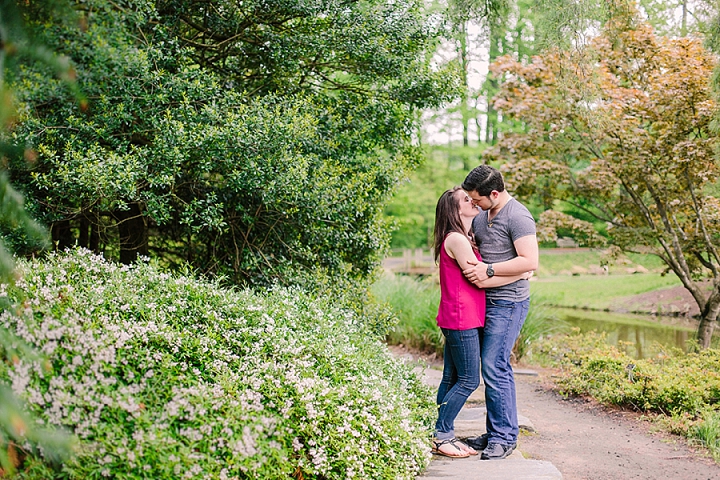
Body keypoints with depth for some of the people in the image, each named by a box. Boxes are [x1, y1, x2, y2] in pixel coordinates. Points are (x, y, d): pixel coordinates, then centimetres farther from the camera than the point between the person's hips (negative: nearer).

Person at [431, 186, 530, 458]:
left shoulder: (462, 239, 17)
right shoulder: (455, 239, -15)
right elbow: (480, 278, -16)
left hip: (455, 320, 10)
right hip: (462, 318, -10)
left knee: (451, 378, 10)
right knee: (469, 380, -5)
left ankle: (443, 435, 15)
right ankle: (439, 436, 0)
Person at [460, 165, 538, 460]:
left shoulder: (517, 217, -14)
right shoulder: (482, 216, 13)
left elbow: (530, 261, -22)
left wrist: (488, 270, -19)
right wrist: (476, 269, 4)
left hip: (508, 303, -9)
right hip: (488, 301, 9)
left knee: (494, 367, -10)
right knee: (496, 367, 12)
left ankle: (504, 437, -1)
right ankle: (497, 432, 20)